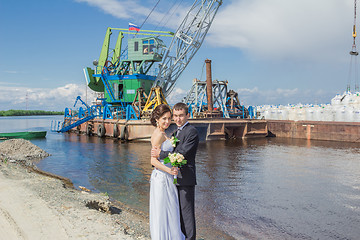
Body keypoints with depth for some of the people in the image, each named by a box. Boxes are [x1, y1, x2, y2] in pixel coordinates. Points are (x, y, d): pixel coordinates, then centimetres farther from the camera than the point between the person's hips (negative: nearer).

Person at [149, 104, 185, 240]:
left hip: (166, 178, 10)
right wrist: (169, 170, -27)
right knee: (163, 212, -1)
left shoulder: (162, 134, 13)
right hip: (162, 178, -10)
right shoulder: (159, 135, -16)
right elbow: (154, 161, -20)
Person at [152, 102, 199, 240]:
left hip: (185, 178, -9)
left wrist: (160, 153, -15)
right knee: (178, 211, 17)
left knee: (187, 211, -3)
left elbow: (182, 153, -21)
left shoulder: (191, 132, -12)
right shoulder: (175, 132, 18)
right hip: (176, 178, 9)